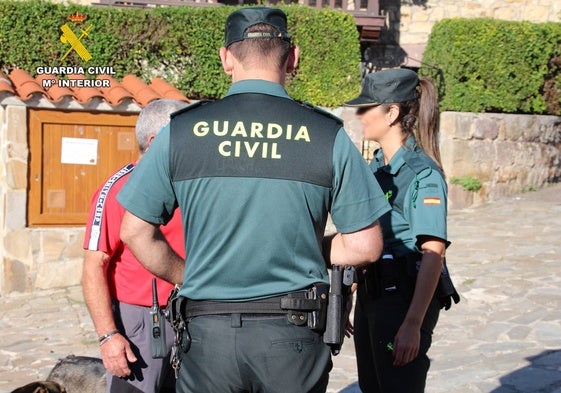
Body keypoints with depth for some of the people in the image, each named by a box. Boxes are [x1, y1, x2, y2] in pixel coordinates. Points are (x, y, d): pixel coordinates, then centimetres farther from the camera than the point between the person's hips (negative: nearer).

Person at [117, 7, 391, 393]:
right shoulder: (328, 134, -4)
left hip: (208, 332, 1)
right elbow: (365, 246, -3)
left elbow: (136, 232, 3)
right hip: (294, 333, 0)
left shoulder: (181, 130, -2)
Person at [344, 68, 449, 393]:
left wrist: (413, 324, -27)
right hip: (369, 294, 8)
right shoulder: (376, 167, 10)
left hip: (404, 300, -8)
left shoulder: (422, 174, -16)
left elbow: (433, 253, -21)